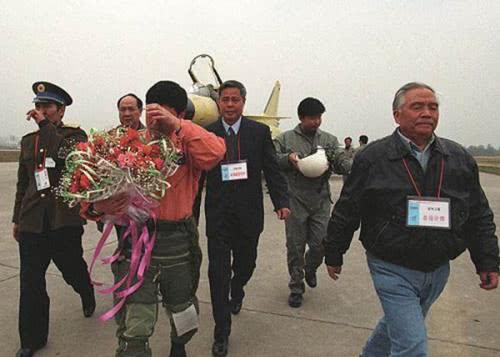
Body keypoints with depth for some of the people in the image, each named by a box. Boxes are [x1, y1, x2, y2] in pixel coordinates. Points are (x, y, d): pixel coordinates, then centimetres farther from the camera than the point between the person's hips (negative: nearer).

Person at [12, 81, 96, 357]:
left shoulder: (75, 135, -1)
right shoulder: (28, 140, 14)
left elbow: (66, 155, -25)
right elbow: (22, 184, 20)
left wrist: (44, 124, -18)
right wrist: (17, 219, 20)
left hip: (65, 219, -4)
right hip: (32, 221, 4)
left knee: (72, 269, 12)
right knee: (31, 282, 5)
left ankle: (87, 294, 46)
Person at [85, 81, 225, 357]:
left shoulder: (189, 145, -1)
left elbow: (215, 153, -23)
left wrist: (176, 125, -27)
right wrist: (97, 206, -25)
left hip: (179, 243, 1)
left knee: (182, 312, 22)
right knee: (134, 330, -3)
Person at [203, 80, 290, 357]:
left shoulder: (260, 132, 0)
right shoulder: (206, 133, -1)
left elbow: (272, 170, -2)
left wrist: (281, 202, -11)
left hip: (248, 214, 1)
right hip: (217, 214, -1)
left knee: (245, 264, 17)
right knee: (218, 272, 0)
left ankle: (236, 292, 52)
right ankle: (221, 334, 15)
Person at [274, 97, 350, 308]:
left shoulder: (329, 140, 10)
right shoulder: (285, 139, 3)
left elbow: (341, 163, 1)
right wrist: (288, 158, -20)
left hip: (321, 201, 2)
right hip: (295, 201, -2)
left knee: (320, 244, 3)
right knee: (295, 246, 6)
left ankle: (310, 269, 37)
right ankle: (296, 287, 24)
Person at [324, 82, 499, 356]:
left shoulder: (459, 158, 1)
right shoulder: (372, 158, -12)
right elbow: (346, 212, -6)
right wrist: (333, 255, 0)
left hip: (438, 271, 5)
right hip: (392, 270, -5)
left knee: (398, 325, 24)